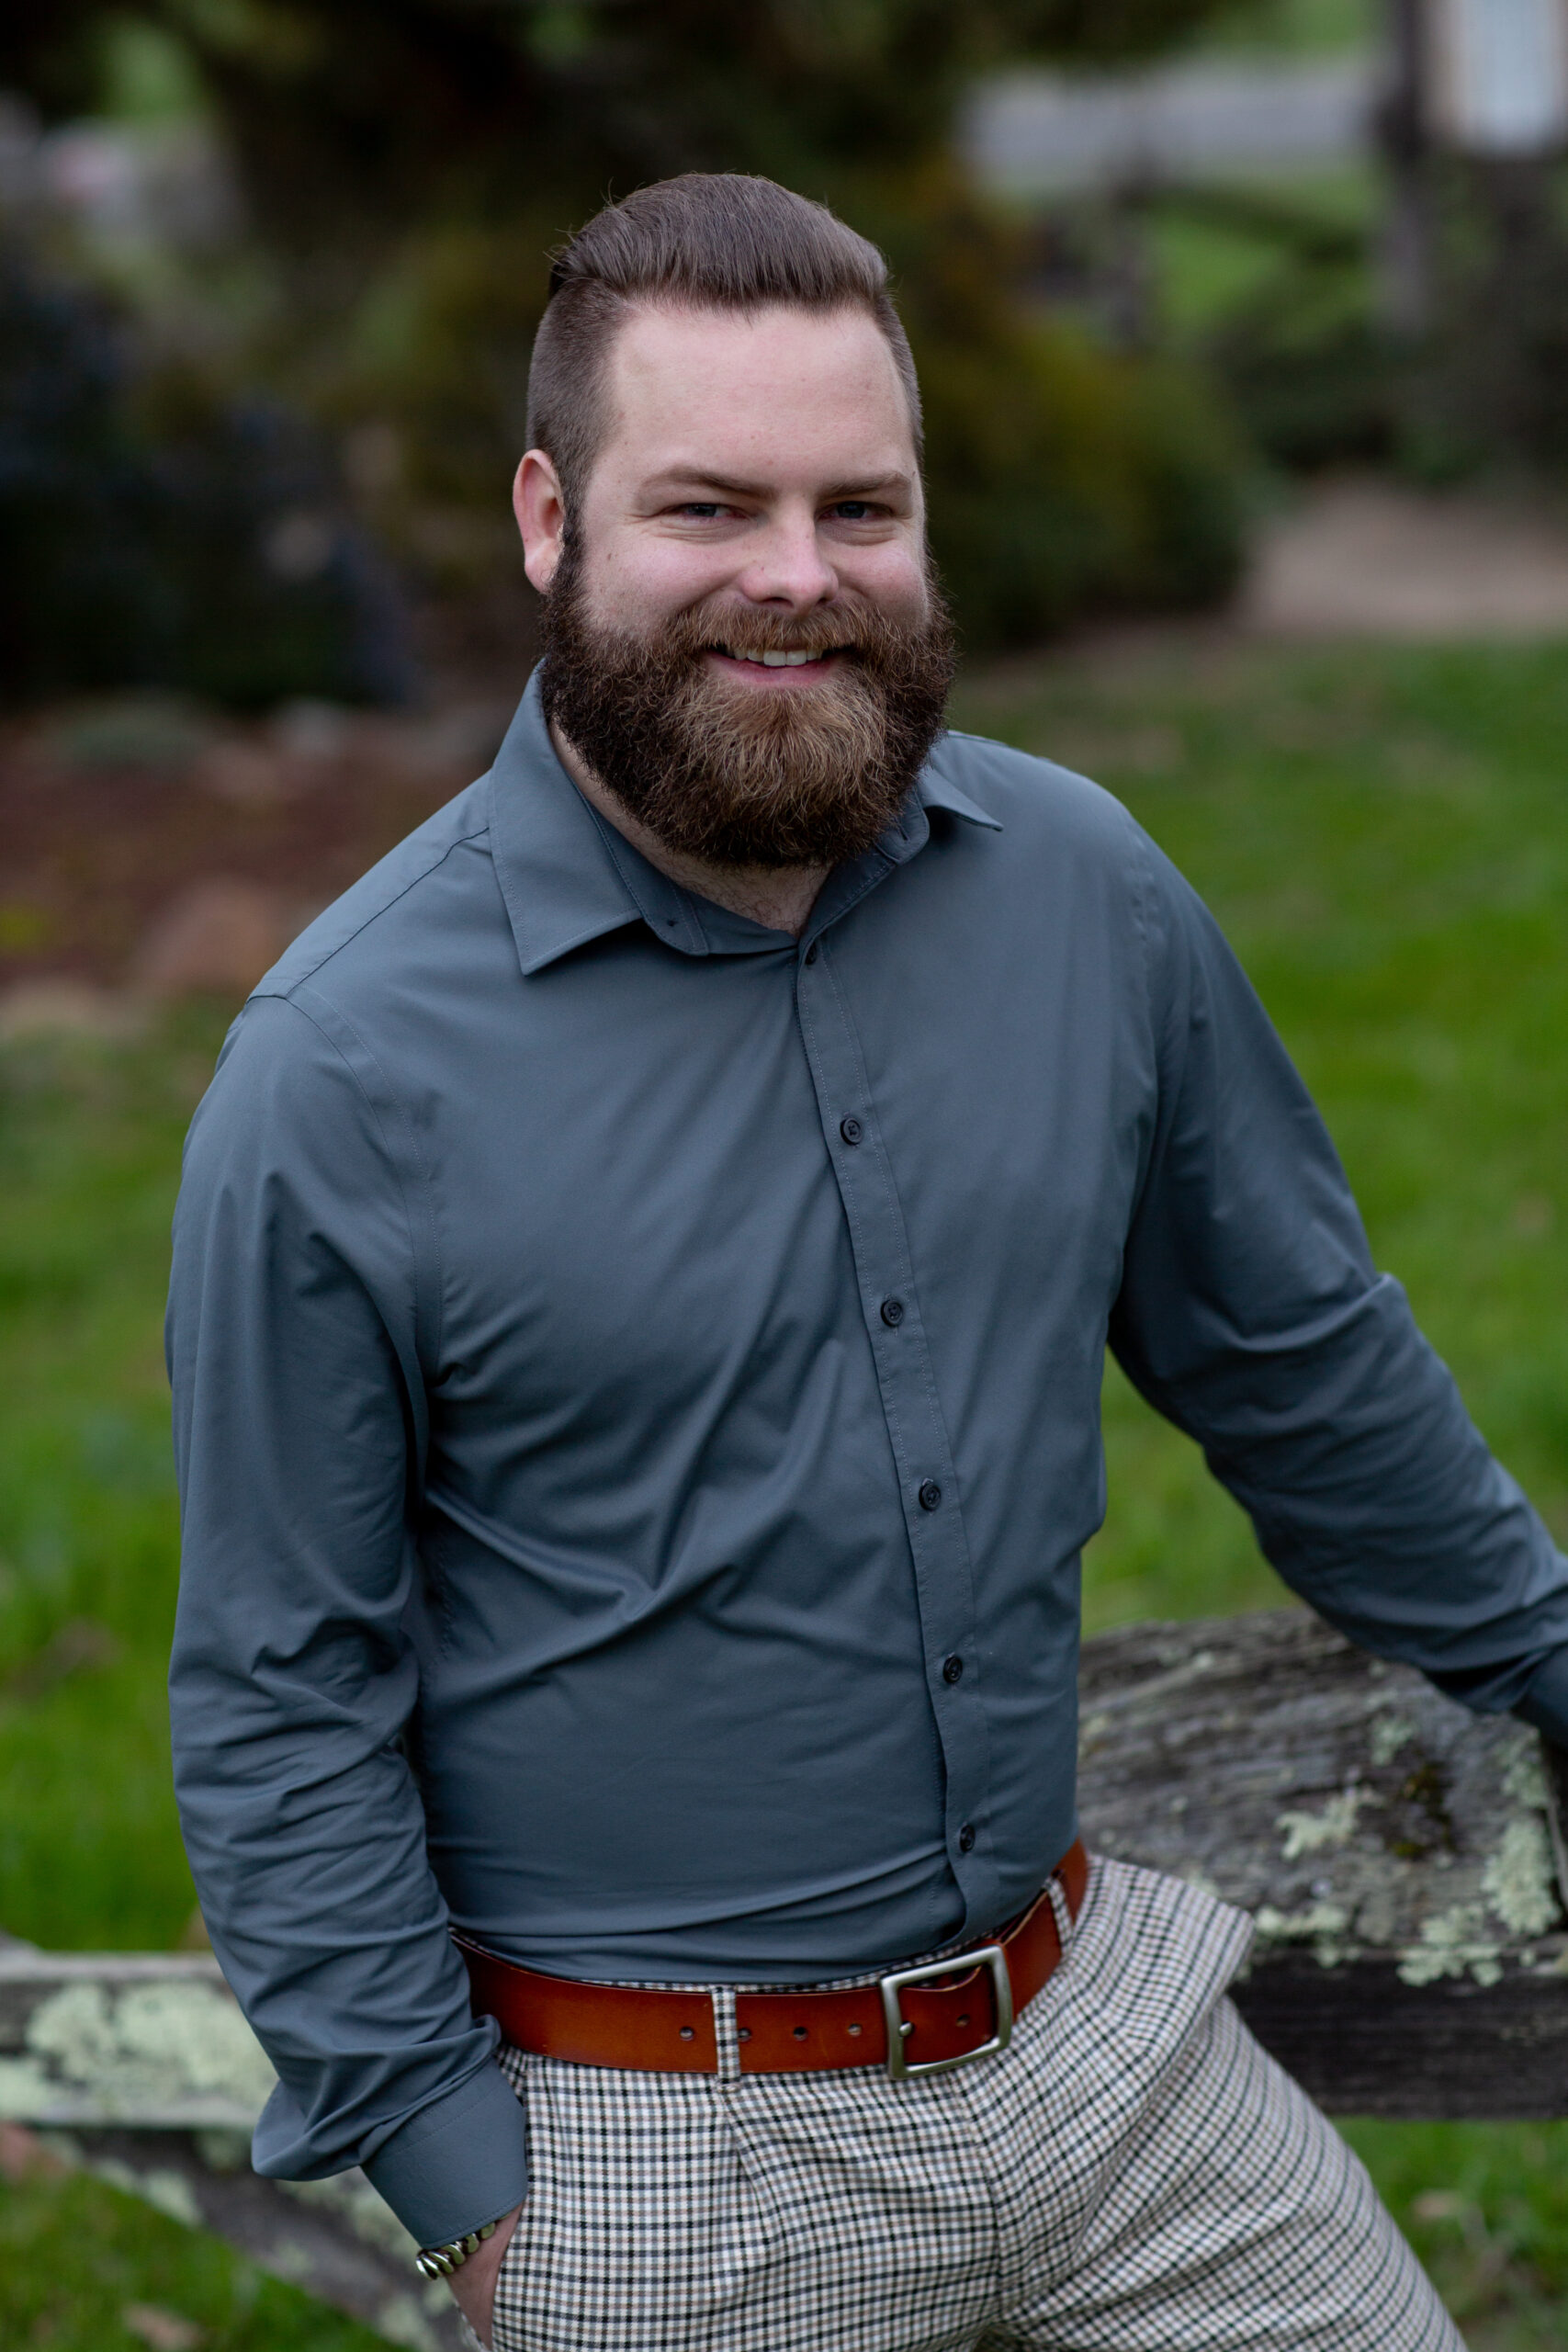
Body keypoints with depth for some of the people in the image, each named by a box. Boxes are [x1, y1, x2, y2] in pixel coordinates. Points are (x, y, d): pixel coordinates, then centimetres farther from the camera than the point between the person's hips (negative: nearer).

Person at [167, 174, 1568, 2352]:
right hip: (659, 2166, -3)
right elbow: (283, 1701, -8)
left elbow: (1298, 1354, 12)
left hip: (1104, 2032, 4)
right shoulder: (343, 1069, -15)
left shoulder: (1083, 886, -3)